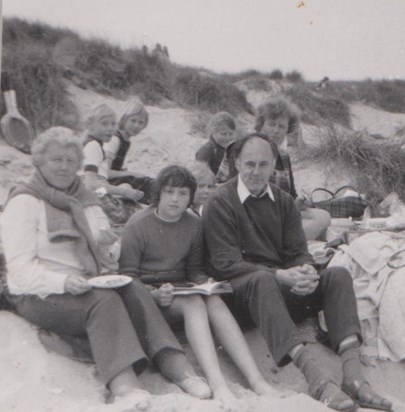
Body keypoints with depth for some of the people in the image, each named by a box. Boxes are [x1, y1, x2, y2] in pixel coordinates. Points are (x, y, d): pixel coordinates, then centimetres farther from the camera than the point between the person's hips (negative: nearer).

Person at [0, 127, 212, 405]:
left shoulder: (86, 200, 19)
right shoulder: (24, 203, -2)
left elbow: (107, 250, 20)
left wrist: (108, 250, -6)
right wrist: (63, 282, -28)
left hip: (85, 287, 5)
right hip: (41, 296, -5)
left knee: (134, 288, -24)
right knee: (104, 300, -32)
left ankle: (176, 366, -33)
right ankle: (124, 386, -45)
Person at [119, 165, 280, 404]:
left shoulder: (194, 224, 8)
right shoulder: (138, 225, -6)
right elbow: (127, 275, -7)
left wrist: (206, 283, -6)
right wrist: (154, 294, -24)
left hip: (182, 288, 4)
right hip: (148, 293, -4)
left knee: (215, 301, -28)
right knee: (193, 303, -34)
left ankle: (256, 379, -38)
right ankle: (217, 383, -47)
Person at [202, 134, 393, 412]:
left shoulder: (284, 202, 17)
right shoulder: (220, 203, 0)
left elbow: (299, 251, 9)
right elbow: (225, 263, -11)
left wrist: (307, 272, -17)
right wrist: (279, 275, -24)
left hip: (283, 288, 5)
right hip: (243, 290, -5)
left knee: (338, 275, -19)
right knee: (262, 280, -39)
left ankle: (353, 373, -33)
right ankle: (315, 374, -51)